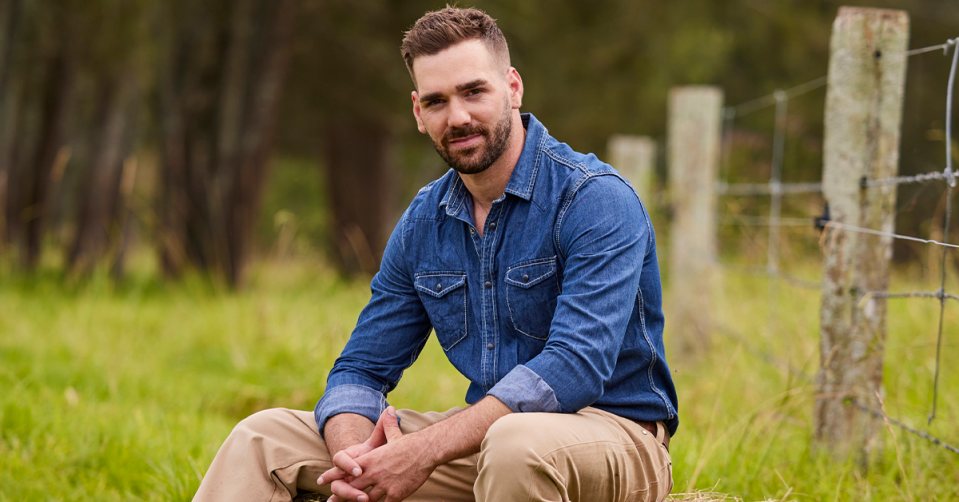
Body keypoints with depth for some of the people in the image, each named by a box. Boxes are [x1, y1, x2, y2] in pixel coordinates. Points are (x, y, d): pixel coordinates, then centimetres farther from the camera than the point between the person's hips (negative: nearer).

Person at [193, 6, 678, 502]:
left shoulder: (596, 200, -15)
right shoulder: (423, 224, 7)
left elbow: (577, 366, -27)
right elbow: (361, 371, 8)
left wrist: (423, 451, -31)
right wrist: (354, 455, -18)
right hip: (485, 435, 7)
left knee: (515, 444, -43)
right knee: (266, 437, -2)